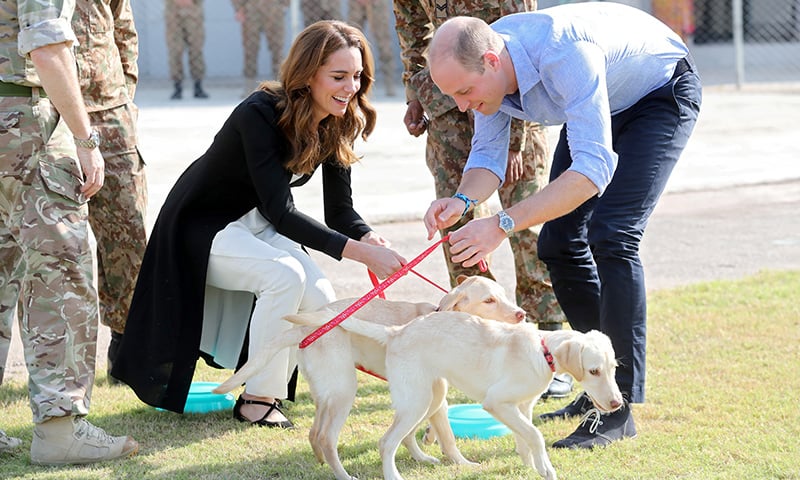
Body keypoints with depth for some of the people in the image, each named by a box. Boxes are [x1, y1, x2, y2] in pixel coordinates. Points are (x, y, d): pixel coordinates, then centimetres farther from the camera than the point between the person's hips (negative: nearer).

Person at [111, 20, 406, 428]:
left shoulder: (335, 127, -9)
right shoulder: (260, 115, -31)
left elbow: (339, 212, -7)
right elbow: (279, 211, -35)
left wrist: (371, 239, -31)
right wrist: (359, 253, -42)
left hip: (258, 226, 7)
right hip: (205, 227, -7)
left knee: (320, 304, -17)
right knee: (285, 275, -31)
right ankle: (258, 399, -16)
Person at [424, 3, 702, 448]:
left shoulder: (563, 53, -43)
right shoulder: (484, 67, -19)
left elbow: (594, 168, -47)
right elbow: (488, 154, -9)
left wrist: (503, 224, -51)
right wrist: (463, 200, -33)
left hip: (663, 92, -8)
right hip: (602, 104, 8)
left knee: (610, 236, -21)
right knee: (559, 242, 4)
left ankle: (620, 408, -17)